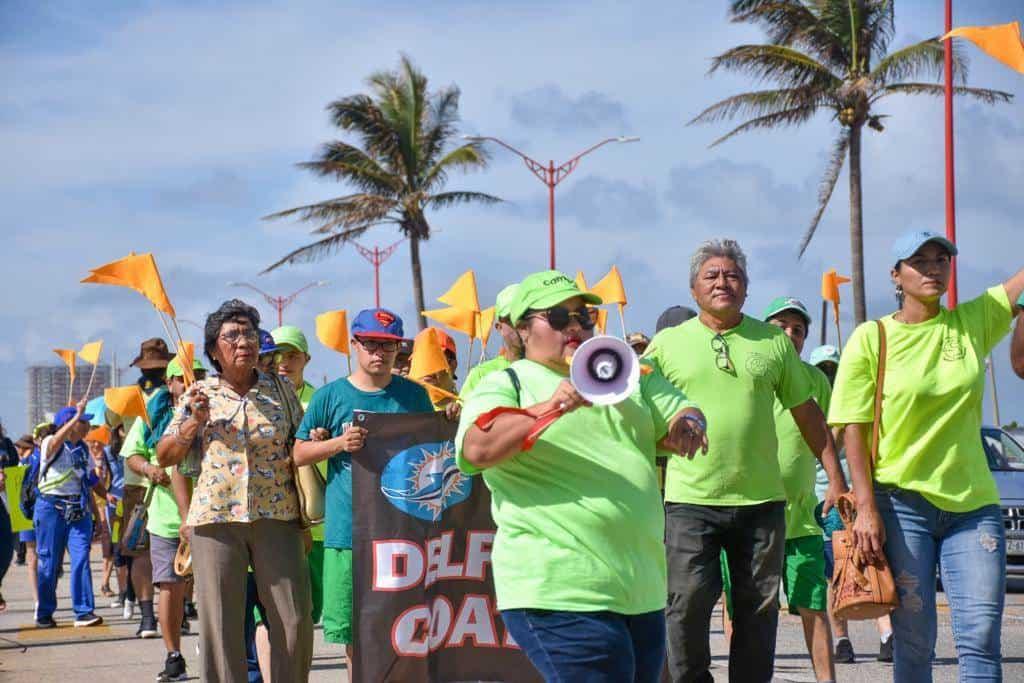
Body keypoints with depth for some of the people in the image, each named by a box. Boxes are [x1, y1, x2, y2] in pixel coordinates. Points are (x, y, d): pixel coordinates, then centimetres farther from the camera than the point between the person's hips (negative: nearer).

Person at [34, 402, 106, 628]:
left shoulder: (83, 449, 14)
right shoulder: (50, 444, -5)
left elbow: (92, 479, 22)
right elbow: (57, 441, -30)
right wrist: (78, 414, -31)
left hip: (79, 510, 5)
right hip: (52, 507, -5)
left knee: (81, 560, -7)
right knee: (49, 562, 1)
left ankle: (84, 612, -7)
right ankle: (44, 613, 12)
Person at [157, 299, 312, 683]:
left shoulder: (281, 391, 10)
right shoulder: (199, 394, 8)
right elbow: (164, 456, 9)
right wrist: (194, 423, -6)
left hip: (276, 516, 1)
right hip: (215, 517, -1)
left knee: (295, 618, -1)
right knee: (220, 622, -1)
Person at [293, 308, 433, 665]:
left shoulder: (414, 395, 9)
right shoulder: (331, 396, 5)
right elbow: (298, 454, 6)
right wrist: (339, 443, -10)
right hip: (347, 530, 0)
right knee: (353, 634, 5)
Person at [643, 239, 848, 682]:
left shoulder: (774, 341, 9)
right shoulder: (667, 343, 5)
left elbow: (807, 414, 13)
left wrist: (835, 478, 9)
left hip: (761, 499, 2)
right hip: (690, 498, -2)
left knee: (759, 609, 6)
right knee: (688, 604, -5)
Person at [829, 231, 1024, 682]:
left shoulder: (975, 321, 7)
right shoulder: (871, 338, -1)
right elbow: (854, 429, -4)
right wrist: (865, 507, -12)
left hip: (972, 502, 2)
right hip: (902, 502, -2)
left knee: (980, 637, -6)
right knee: (914, 638, -1)